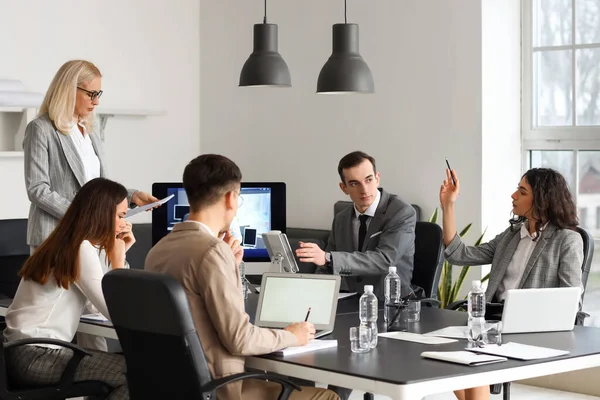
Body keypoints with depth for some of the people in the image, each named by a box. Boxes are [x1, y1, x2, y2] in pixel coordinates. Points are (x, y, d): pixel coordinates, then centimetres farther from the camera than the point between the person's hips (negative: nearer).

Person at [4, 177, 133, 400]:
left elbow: (108, 299, 17)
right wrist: (117, 260, -4)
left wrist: (118, 255, 15)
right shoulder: (81, 249, -14)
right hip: (36, 357, -10)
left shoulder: (68, 244, 16)